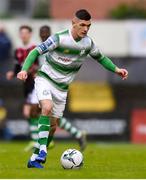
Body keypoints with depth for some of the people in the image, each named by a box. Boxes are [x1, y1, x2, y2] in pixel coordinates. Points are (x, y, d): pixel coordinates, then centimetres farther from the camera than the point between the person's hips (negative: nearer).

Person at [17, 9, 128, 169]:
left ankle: (34, 159, 19)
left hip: (62, 88, 5)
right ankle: (42, 150, -31)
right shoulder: (59, 38, -20)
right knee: (47, 107, -32)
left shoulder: (88, 43, -3)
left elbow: (100, 57, 15)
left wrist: (116, 69, 2)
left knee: (52, 125, 6)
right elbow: (36, 52, -19)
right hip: (45, 79, -5)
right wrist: (24, 70, -32)